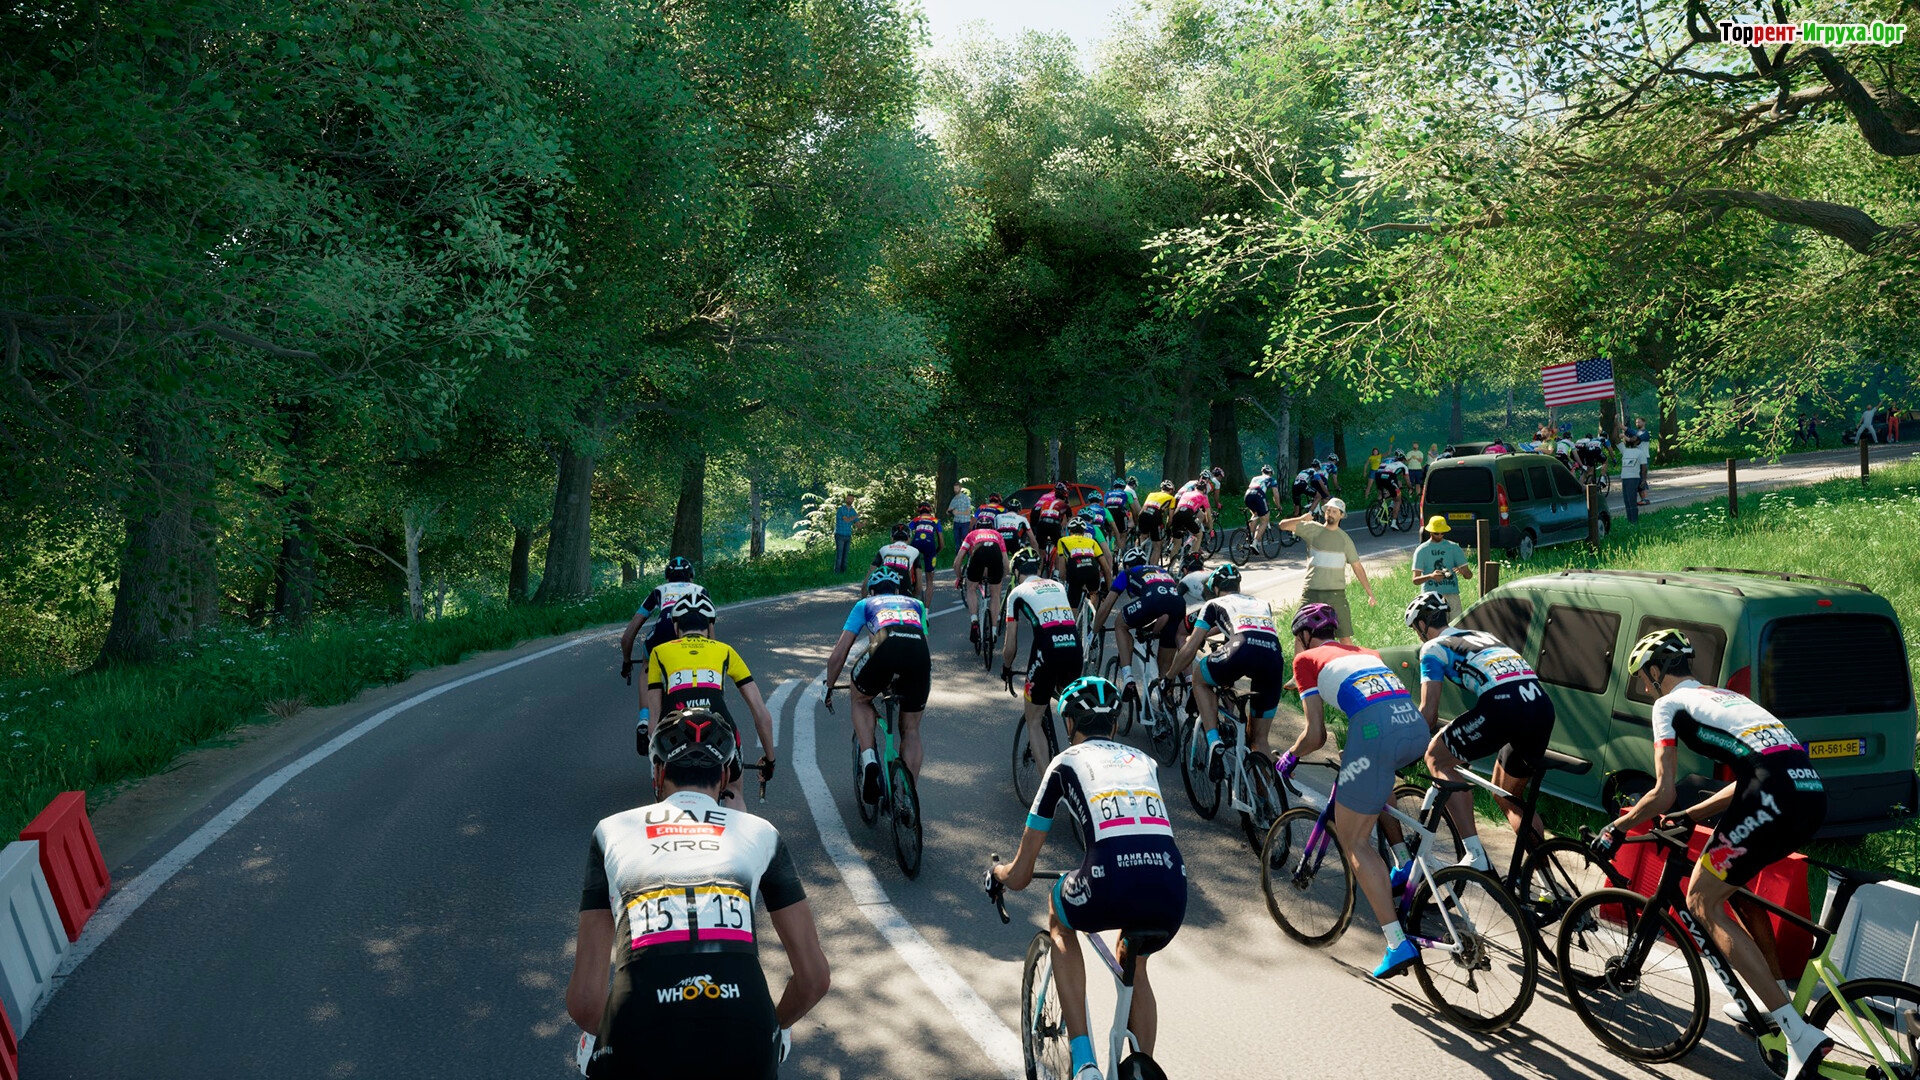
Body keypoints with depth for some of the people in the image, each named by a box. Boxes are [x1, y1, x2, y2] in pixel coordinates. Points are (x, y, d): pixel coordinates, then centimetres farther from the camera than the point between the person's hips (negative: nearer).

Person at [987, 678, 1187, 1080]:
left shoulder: (1066, 762, 19)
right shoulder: (1144, 761, 29)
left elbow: (1020, 876, 21)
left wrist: (996, 872, 44)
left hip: (1109, 889, -4)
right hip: (1172, 897, 4)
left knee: (1060, 922, 32)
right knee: (1134, 967, 36)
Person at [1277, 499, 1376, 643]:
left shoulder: (1345, 539, 7)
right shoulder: (1313, 529, 3)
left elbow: (1357, 567, 11)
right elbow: (1283, 525, -1)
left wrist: (1370, 593, 8)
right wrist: (1301, 519, -19)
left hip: (1336, 593, 1)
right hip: (1311, 593, -1)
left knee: (1345, 636, 1)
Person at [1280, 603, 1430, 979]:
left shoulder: (1307, 659, 17)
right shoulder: (1364, 652, 34)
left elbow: (1315, 735, 11)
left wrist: (1289, 757, 30)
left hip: (1376, 732, -6)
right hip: (1417, 726, 6)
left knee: (1353, 840, 6)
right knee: (1378, 782, 39)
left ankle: (1398, 944, -4)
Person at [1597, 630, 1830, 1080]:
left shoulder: (1669, 704, 10)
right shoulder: (1723, 696, 32)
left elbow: (1663, 793, 4)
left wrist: (1617, 828, 19)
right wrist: (1689, 817, 40)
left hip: (1773, 799, -8)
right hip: (1813, 793, 8)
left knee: (1702, 901, 3)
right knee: (1732, 876, 30)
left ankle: (1798, 1032, -7)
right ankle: (1771, 994, 32)